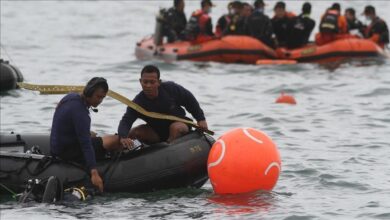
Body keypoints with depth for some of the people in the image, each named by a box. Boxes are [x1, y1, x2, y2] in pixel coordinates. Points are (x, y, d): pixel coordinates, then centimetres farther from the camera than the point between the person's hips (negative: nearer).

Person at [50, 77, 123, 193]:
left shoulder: (71, 97, 6)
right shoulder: (79, 110, -23)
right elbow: (86, 144, -29)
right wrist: (94, 173, -32)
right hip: (67, 152, -10)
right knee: (116, 141, -17)